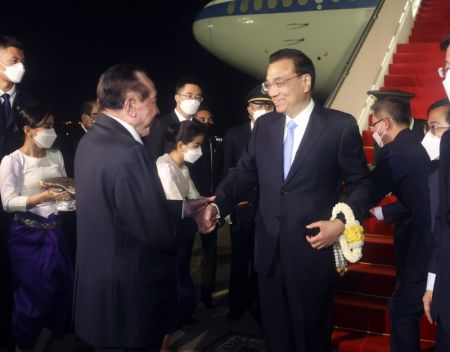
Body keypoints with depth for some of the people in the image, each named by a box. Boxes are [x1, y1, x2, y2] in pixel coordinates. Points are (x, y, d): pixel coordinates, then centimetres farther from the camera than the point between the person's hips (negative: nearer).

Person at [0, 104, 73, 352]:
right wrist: (43, 197, -25)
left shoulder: (56, 155, 6)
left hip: (54, 231, 6)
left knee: (64, 290, 9)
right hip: (27, 235, -6)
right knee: (34, 295, 3)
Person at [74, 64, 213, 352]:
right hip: (130, 297, -9)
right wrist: (187, 209, -4)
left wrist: (185, 206, 5)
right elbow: (161, 233, -24)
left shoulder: (92, 140, 3)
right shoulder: (129, 152, -27)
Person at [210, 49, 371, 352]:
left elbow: (360, 183, -3)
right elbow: (244, 173, 5)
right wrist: (218, 205, -11)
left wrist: (342, 222, -17)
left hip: (312, 253, -4)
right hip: (269, 253, 4)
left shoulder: (341, 126, -8)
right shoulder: (264, 125, 7)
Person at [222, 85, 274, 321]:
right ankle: (238, 303, 22)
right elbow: (227, 170, 4)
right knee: (240, 257, 9)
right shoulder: (234, 134, 5)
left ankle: (257, 301, 25)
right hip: (242, 207, 1)